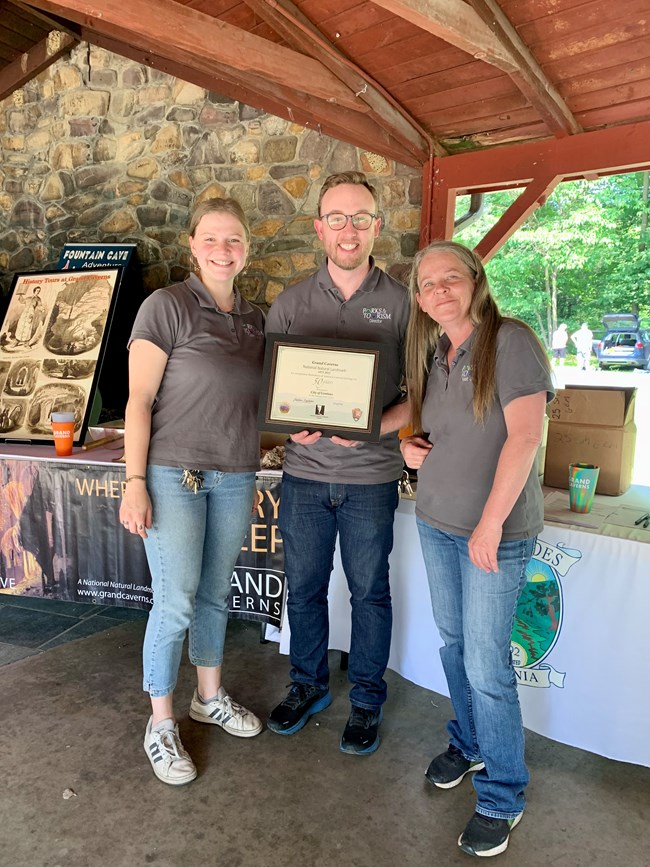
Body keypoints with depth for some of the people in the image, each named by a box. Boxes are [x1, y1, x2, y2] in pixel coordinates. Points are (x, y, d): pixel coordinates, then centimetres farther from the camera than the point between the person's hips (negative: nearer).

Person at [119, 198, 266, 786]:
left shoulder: (255, 319, 10)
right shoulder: (167, 306, -7)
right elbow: (139, 399, -10)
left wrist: (252, 475, 11)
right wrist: (135, 483, -14)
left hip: (234, 478, 5)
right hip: (173, 475, -5)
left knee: (215, 595, 16)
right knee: (175, 602, 0)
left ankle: (210, 697, 36)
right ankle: (161, 724, 21)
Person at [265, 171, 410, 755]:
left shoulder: (402, 303, -2)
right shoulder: (290, 303, 4)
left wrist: (372, 427, -19)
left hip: (371, 475, -2)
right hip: (305, 471, 2)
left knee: (369, 591, 11)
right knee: (303, 587, 14)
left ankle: (367, 699, 33)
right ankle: (309, 685, 38)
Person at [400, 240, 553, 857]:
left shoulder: (509, 341, -13)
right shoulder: (431, 353, 9)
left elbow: (525, 435, -20)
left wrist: (490, 523, -22)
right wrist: (409, 445, -1)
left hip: (496, 531, -7)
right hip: (435, 521, 7)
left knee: (486, 664, 0)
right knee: (452, 642, 19)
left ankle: (502, 797, 22)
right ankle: (469, 744, 42)